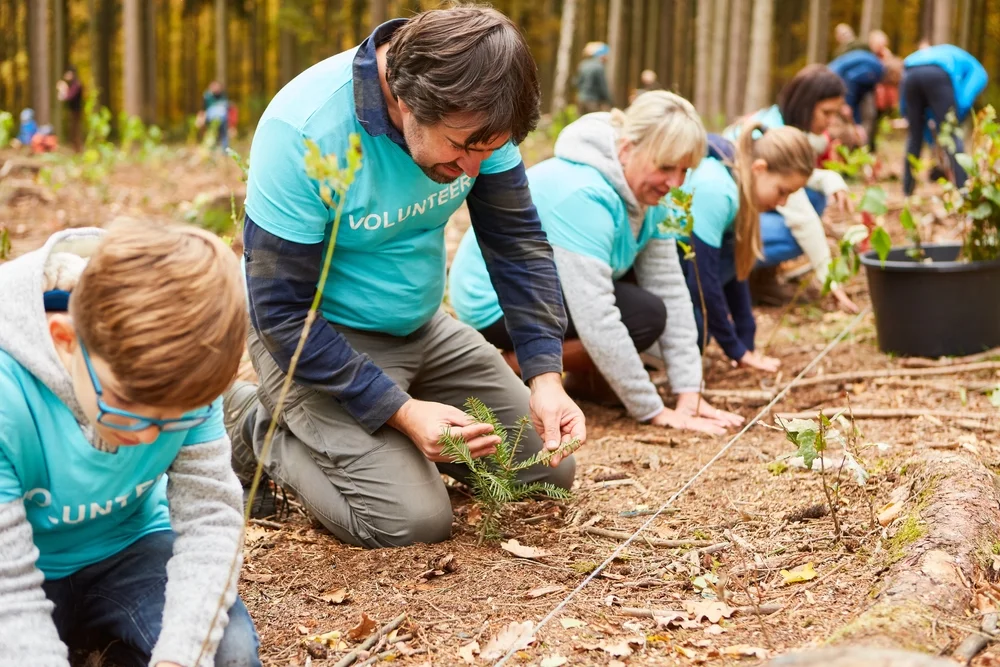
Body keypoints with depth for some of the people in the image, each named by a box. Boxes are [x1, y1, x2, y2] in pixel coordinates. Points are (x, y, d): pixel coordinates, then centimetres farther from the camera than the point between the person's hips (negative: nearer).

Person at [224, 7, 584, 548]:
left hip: (422, 326, 6)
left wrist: (546, 376, -18)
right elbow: (283, 314, -25)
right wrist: (402, 411, -29)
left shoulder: (471, 114, -15)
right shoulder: (302, 131, -30)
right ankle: (260, 428, 4)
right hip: (313, 339, -6)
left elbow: (519, 242, -7)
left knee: (550, 470, 6)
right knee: (413, 519, -20)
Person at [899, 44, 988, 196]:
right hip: (938, 75, -5)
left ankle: (907, 190, 17)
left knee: (914, 137, 18)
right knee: (952, 138, 1)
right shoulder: (978, 73, 30)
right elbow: (963, 102, 6)